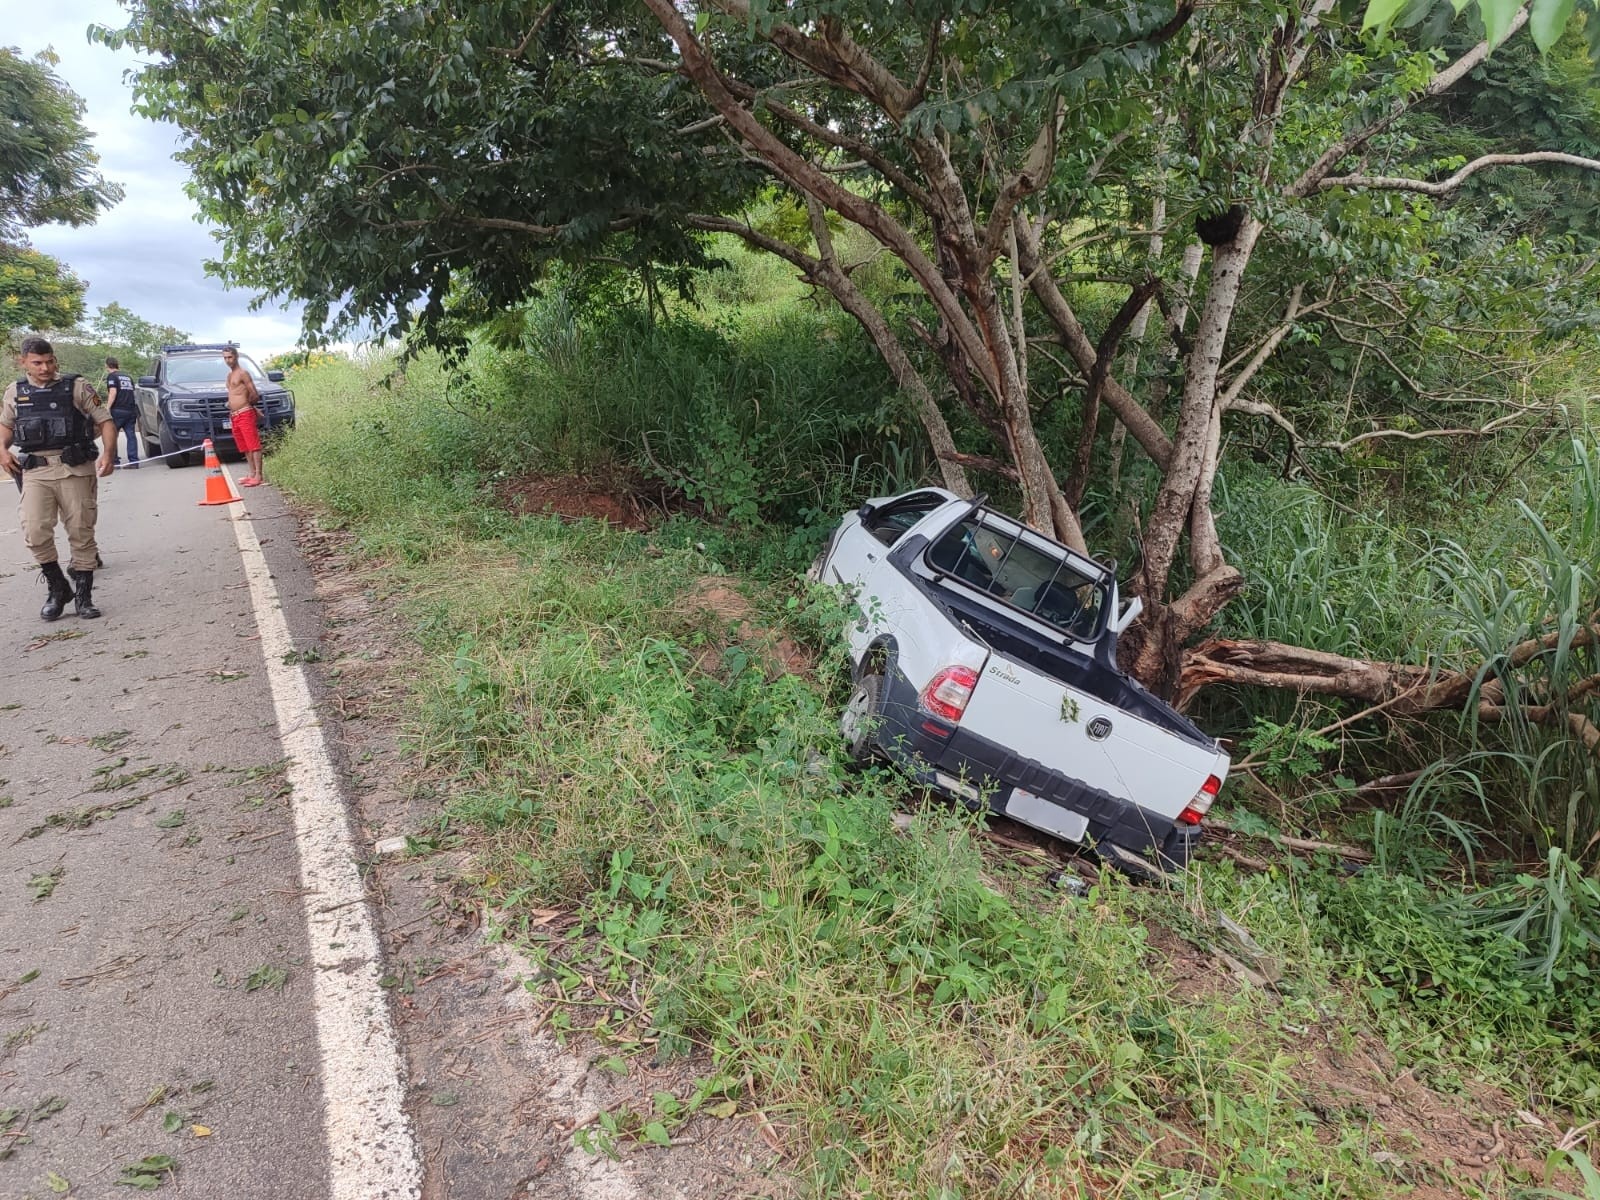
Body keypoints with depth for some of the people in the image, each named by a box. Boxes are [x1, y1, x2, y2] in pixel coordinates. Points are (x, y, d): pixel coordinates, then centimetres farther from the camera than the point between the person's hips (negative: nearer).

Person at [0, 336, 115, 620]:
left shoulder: (77, 386, 2)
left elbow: (105, 421, 2)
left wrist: (108, 454, -14)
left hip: (76, 469, -2)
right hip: (35, 471, 2)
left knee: (81, 533, 2)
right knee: (35, 533, -10)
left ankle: (83, 596, 12)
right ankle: (57, 588, 9)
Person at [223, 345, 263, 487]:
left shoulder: (242, 373, -6)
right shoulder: (230, 375, 20)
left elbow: (254, 395, -9)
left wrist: (245, 405, 4)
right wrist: (230, 403, 12)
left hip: (245, 414, -9)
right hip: (235, 416, 9)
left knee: (253, 445, -10)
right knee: (245, 447, 10)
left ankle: (259, 476, -13)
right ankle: (252, 474, 15)